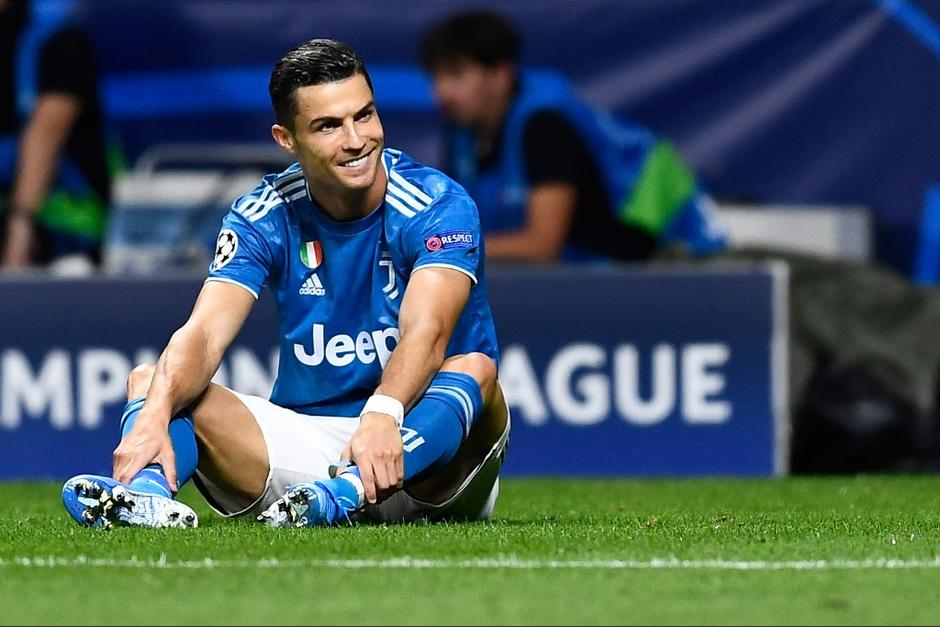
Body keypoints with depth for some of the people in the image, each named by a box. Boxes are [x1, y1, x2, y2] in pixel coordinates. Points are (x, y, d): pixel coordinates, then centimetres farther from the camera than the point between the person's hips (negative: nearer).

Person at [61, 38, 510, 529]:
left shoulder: (439, 207, -12)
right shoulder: (262, 218, -3)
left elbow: (426, 333, -29)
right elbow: (204, 335, -17)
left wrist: (381, 416, -50)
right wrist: (154, 416, -39)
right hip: (305, 434, 3)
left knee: (474, 370, -34)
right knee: (148, 381, -14)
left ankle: (346, 493, -57)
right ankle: (148, 491, -48)